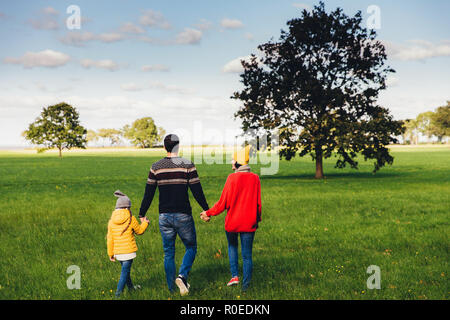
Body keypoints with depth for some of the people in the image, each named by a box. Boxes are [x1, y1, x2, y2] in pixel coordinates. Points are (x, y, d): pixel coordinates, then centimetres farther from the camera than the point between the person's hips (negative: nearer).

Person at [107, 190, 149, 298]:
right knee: (125, 271, -2)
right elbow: (139, 231, 6)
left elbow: (110, 239, 6)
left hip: (117, 252, 5)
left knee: (125, 269, 23)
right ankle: (118, 293, -10)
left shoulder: (111, 221, 2)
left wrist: (110, 254, 15)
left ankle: (131, 287, 41)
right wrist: (145, 223, 24)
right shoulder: (131, 219, -10)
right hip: (128, 251, -5)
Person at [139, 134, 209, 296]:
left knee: (168, 253, 13)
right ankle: (182, 276, -9)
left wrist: (142, 215, 11)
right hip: (183, 216, -3)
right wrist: (206, 209, 7)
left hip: (164, 216, 3)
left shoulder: (156, 167, 0)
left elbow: (148, 194, 2)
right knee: (191, 248, 14)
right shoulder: (187, 165, -7)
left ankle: (172, 289, 17)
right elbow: (197, 191, -6)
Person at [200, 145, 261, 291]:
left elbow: (224, 202, -12)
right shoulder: (255, 178, -2)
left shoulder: (232, 178, -12)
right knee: (247, 254, 8)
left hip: (232, 221, -2)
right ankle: (245, 285, 8)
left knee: (232, 246, 24)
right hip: (249, 223, 2)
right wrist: (257, 219, 18)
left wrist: (209, 213, 0)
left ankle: (234, 275, 14)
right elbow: (258, 202, 4)